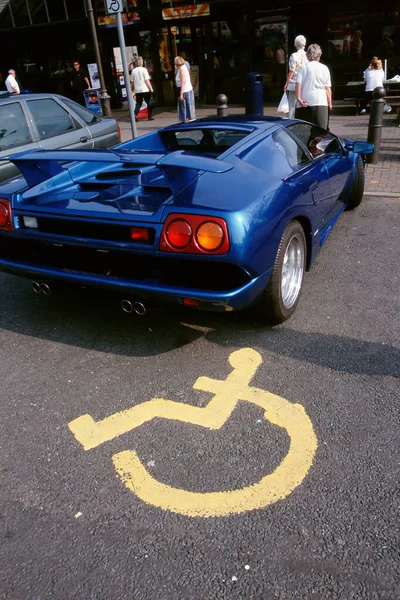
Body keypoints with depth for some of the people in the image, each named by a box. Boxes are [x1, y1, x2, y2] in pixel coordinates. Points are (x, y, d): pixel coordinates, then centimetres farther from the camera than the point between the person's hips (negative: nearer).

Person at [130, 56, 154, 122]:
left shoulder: (133, 71, 6)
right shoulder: (143, 69, -6)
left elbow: (132, 82, 8)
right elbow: (147, 80, -10)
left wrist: (132, 89, 19)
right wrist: (151, 88, -7)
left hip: (137, 90, 4)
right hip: (145, 89, -4)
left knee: (138, 103, 9)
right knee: (148, 103, 7)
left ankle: (135, 115, -10)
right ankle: (149, 117, 7)